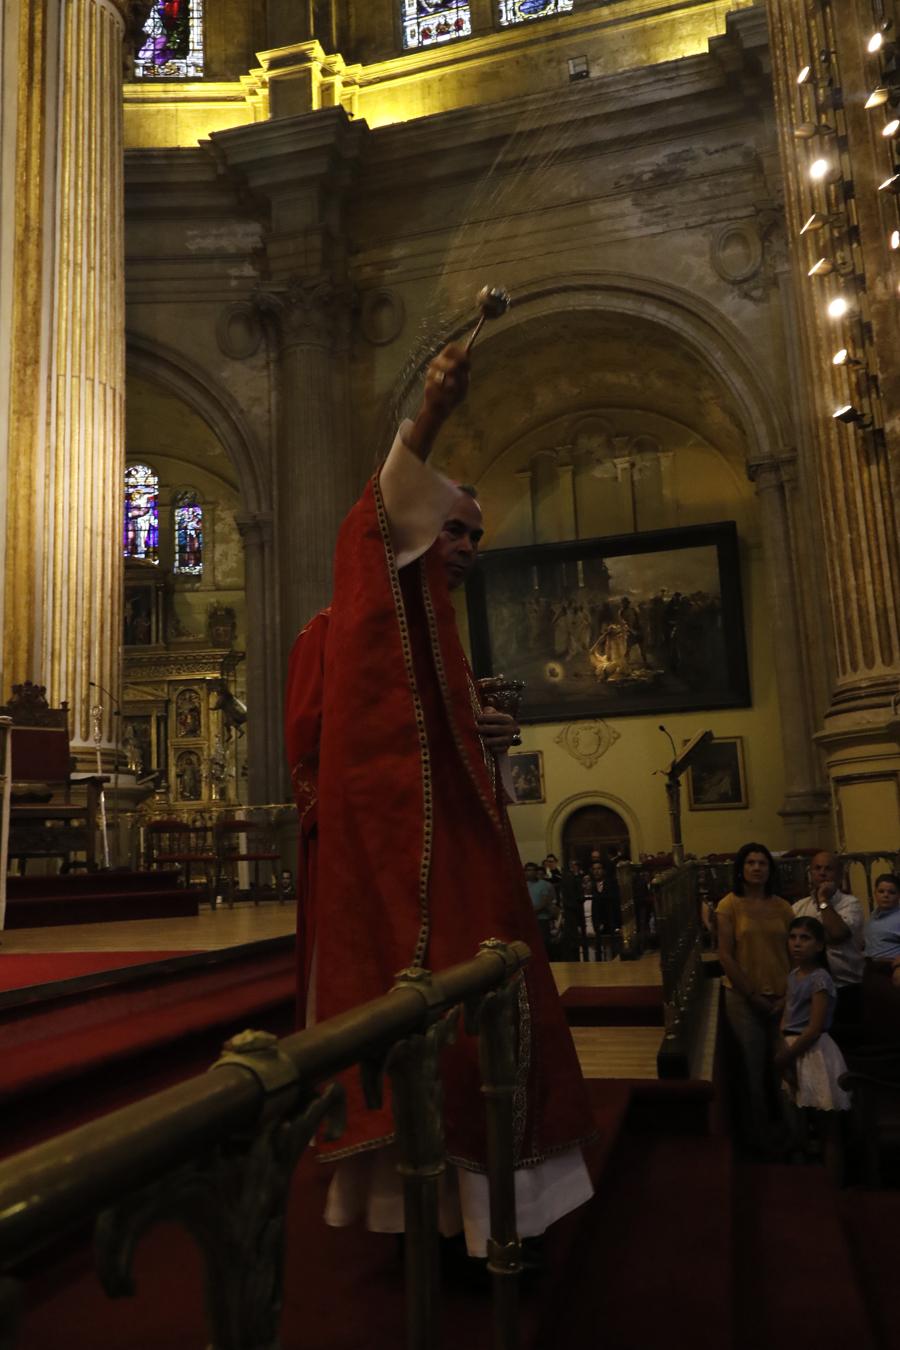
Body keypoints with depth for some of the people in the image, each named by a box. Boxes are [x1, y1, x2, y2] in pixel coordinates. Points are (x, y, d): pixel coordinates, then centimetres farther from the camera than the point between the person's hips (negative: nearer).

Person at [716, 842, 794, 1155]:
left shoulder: (782, 907, 4)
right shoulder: (729, 905, -6)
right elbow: (725, 955, -8)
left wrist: (788, 995, -3)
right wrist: (752, 995, -8)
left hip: (780, 999, 3)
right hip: (744, 998, -3)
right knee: (754, 1068, 4)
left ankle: (784, 1131, 26)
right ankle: (761, 1137, 20)